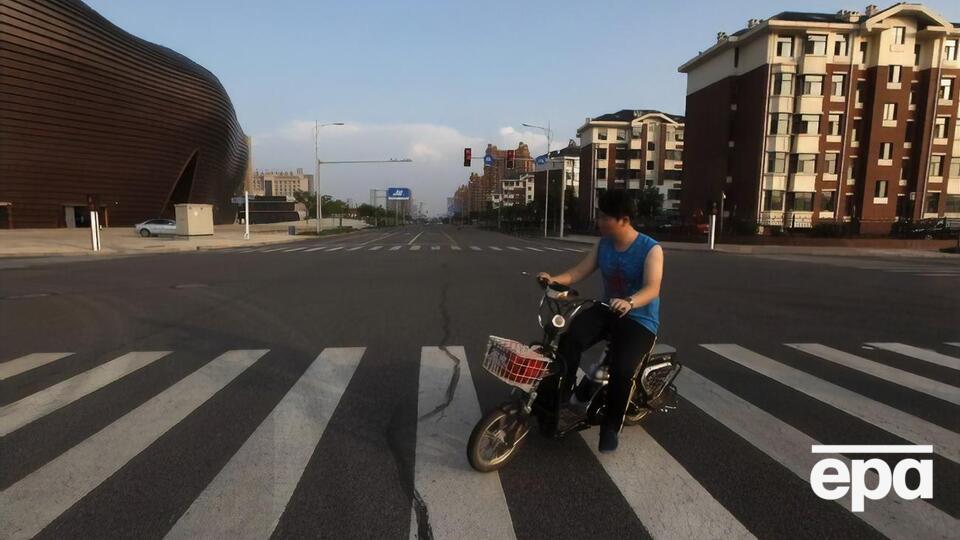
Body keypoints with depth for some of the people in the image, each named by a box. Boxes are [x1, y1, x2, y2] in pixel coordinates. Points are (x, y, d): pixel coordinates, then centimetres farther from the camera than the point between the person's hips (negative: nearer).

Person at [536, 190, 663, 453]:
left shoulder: (651, 249, -14)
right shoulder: (603, 244, 5)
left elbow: (652, 289, -27)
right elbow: (580, 271, 1)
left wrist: (629, 302, -49)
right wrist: (554, 279, -20)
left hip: (640, 319, -5)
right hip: (608, 310, 5)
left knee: (622, 369, -27)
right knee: (569, 339, -23)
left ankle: (611, 426, -5)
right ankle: (560, 399, -11)